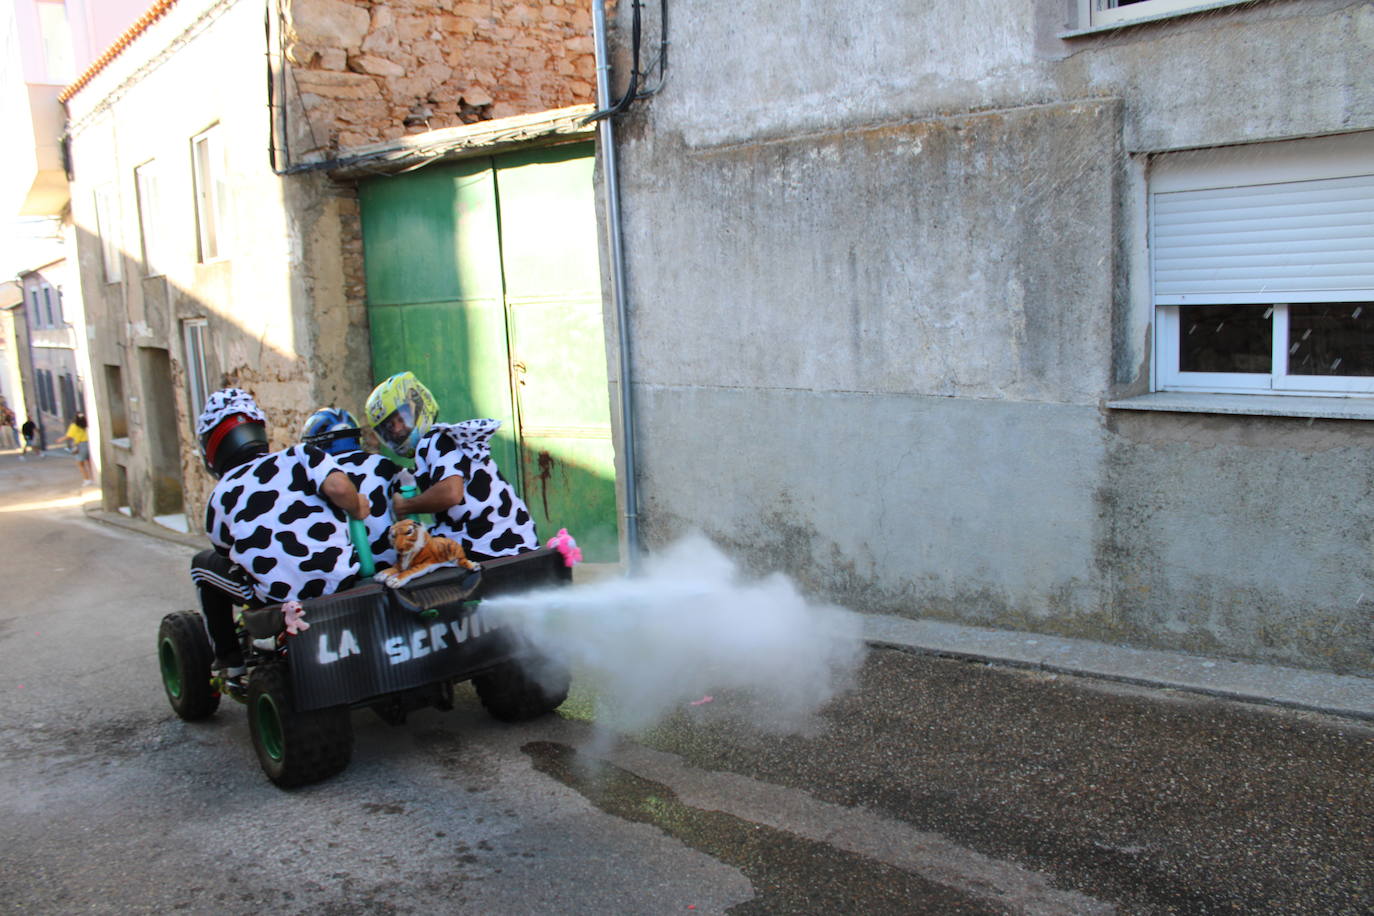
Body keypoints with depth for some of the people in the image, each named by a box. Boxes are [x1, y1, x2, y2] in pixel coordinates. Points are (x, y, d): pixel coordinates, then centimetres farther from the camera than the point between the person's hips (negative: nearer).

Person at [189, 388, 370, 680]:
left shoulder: (219, 498, 9)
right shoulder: (298, 456, 4)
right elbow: (338, 486, -15)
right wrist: (358, 510, 6)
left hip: (281, 597, 0)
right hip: (341, 581, 1)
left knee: (204, 563, 26)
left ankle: (230, 662, 28)